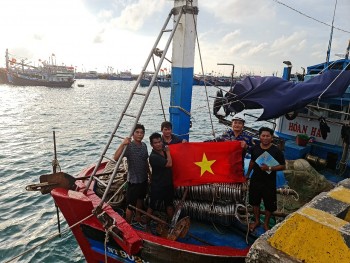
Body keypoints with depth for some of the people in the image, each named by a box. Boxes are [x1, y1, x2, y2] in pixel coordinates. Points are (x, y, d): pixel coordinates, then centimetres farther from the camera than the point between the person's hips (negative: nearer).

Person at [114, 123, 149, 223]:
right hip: (133, 180, -7)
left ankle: (138, 217, 49)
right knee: (130, 205, 4)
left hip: (144, 179, 7)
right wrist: (122, 144, -45)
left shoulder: (144, 145, 0)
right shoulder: (128, 146, -21)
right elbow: (116, 158, -36)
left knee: (140, 198, 27)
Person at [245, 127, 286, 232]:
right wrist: (248, 174, 17)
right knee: (255, 202, 17)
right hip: (255, 180, 3)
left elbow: (283, 166, -11)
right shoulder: (254, 148, -5)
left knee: (269, 204, 12)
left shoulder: (276, 151, -15)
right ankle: (257, 221, 39)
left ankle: (266, 223, 35)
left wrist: (269, 168, -25)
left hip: (269, 182, -3)